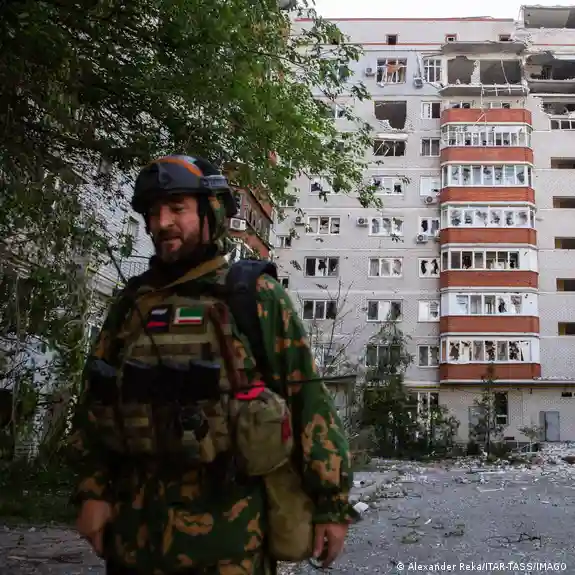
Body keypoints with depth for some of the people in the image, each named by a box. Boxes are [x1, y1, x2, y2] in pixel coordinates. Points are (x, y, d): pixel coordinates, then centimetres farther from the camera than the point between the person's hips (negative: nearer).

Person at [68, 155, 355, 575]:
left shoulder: (257, 299, -4)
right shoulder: (133, 304, 9)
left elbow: (309, 402, -6)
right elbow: (95, 400, 13)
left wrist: (333, 504, -8)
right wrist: (92, 489, 3)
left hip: (228, 522, -4)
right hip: (136, 521, 5)